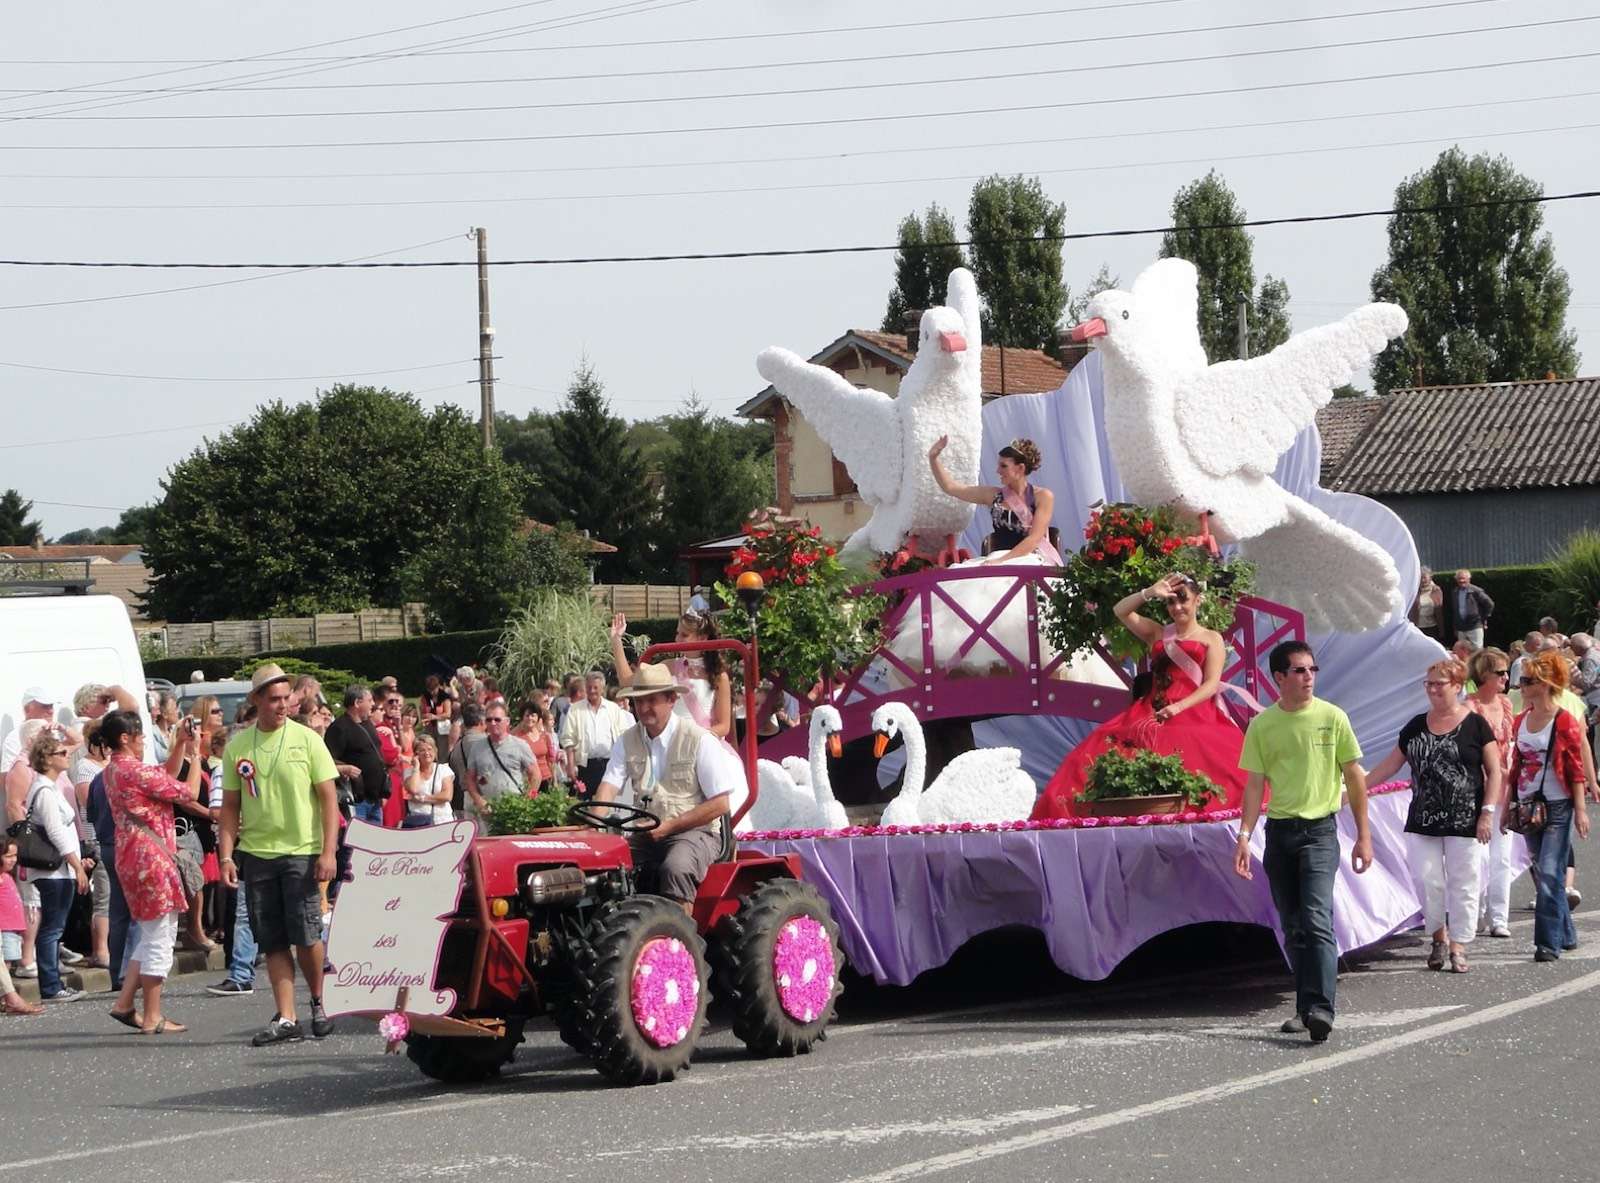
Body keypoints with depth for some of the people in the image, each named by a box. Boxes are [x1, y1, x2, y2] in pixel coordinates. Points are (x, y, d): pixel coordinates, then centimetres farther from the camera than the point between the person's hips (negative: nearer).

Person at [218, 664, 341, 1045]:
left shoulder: (307, 740, -2)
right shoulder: (237, 747, 6)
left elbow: (329, 798, -2)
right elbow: (230, 806, 10)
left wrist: (328, 852, -10)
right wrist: (227, 856, 0)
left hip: (302, 852, -3)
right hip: (256, 855, 3)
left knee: (306, 934, -6)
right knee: (272, 941, 3)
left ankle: (318, 1003, 16)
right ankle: (285, 1018, 6)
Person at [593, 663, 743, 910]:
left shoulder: (698, 740, -6)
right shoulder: (628, 741, 8)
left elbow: (720, 804, -8)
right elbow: (609, 786, -4)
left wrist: (670, 826, -14)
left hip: (693, 831, -5)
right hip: (645, 834, 5)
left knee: (675, 868, -36)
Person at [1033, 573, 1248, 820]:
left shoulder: (1211, 639, 14)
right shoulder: (1158, 634, 25)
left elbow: (1212, 684, 1)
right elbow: (1120, 611, 18)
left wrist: (1179, 707, -14)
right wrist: (1150, 593, 4)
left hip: (1193, 715, -4)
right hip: (1153, 715, 4)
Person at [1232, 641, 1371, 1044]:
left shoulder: (1332, 717, -1)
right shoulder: (1262, 726, 3)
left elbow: (1355, 778, 3)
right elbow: (1255, 785, 5)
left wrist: (1363, 837, 1)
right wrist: (1244, 837, -5)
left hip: (1320, 830, -3)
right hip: (1279, 831, 3)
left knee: (1317, 920, -17)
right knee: (1293, 928, 9)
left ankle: (1321, 1009, -24)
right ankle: (1305, 1007, 18)